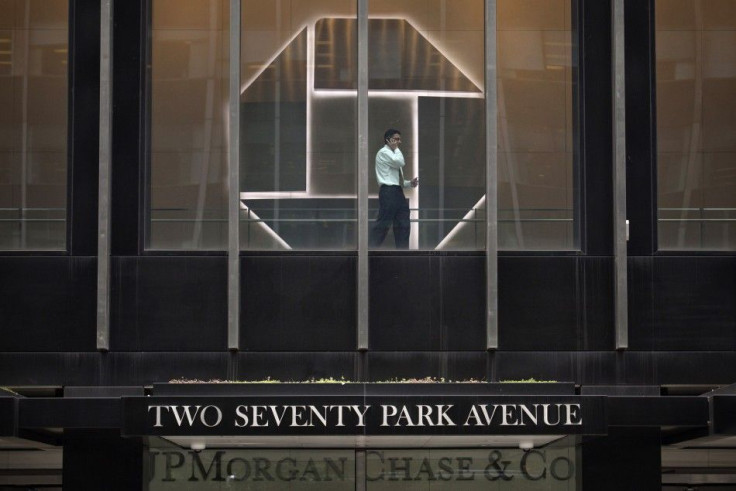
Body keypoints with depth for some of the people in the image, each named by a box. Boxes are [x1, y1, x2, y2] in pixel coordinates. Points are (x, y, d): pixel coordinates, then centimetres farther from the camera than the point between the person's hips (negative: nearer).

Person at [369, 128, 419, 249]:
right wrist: (396, 148, -5)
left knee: (403, 225, 6)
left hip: (398, 192, 9)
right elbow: (401, 163, -20)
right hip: (388, 191, -9)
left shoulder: (393, 154, 24)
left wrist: (410, 183, 9)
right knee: (383, 224, -12)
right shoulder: (384, 152, -5)